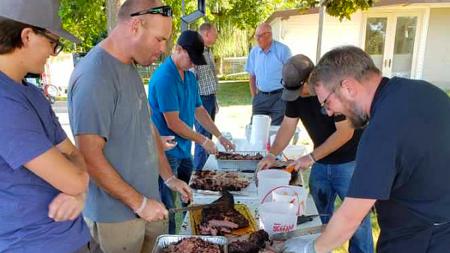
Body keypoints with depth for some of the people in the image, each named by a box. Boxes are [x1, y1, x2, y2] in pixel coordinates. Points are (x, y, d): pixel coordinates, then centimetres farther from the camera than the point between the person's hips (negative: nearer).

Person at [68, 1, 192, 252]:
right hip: (116, 214, -8)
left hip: (147, 201, 8)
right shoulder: (94, 76, -23)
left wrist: (169, 177, 12)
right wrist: (139, 203, -16)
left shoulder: (130, 67, 5)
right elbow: (90, 157, -24)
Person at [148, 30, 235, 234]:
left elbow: (199, 110, 15)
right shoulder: (164, 78, -20)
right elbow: (173, 123, -21)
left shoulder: (190, 77, 7)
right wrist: (203, 141, -12)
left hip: (184, 150, 9)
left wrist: (219, 136, 11)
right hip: (167, 153, -9)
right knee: (168, 209, 3)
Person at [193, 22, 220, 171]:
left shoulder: (208, 52, 14)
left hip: (211, 98, 9)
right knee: (203, 137, -4)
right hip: (201, 99, -9)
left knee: (209, 136, 15)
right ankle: (199, 172, 7)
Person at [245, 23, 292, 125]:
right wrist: (254, 97, 7)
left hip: (279, 96, -4)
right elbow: (252, 76, 12)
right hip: (261, 97, 4)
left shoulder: (283, 50, -8)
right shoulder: (254, 51, 5)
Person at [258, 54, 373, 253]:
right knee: (320, 216, 15)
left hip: (349, 162, -6)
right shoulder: (295, 92, -4)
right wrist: (272, 155, -12)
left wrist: (311, 157, -24)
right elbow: (287, 126, 0)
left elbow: (345, 132, -24)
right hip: (321, 162, 6)